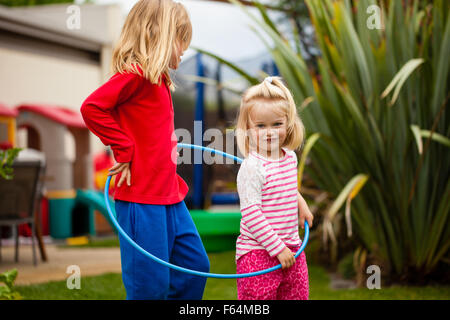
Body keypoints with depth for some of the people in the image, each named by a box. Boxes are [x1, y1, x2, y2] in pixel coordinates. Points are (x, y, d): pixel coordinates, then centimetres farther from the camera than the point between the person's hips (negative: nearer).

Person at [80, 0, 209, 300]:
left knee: (196, 267, 16)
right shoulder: (135, 73, -14)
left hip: (170, 196, 10)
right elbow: (92, 107, -22)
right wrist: (124, 150, -17)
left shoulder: (159, 79, 14)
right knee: (152, 283, -4)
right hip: (141, 198, -10)